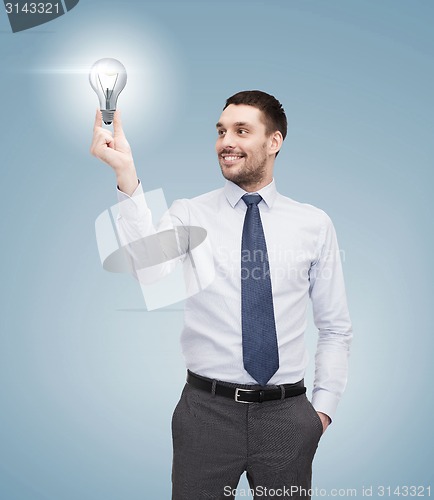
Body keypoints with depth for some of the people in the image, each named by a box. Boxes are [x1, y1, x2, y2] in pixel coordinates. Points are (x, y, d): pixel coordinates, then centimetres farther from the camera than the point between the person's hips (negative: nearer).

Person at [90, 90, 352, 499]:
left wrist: (323, 406, 1)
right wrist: (126, 178, -34)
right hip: (207, 409, -1)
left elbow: (335, 328, 7)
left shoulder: (314, 224, 3)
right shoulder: (189, 215, -1)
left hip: (287, 415, 2)